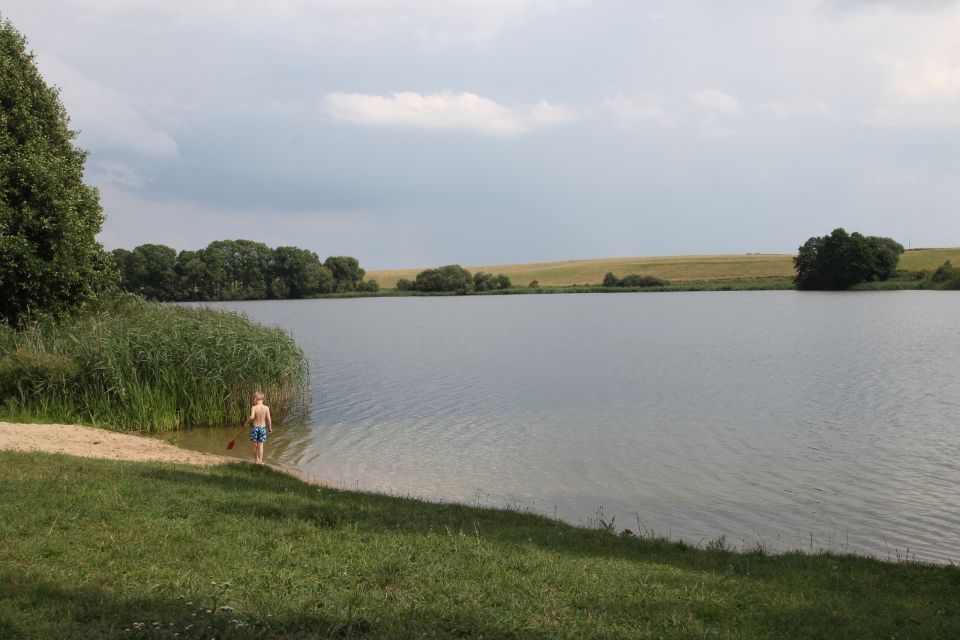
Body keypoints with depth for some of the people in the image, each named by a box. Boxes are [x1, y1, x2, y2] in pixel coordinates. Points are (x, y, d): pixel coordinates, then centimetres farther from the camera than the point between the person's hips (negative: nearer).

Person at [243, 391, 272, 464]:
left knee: (255, 445, 13)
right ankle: (260, 461, 6)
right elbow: (268, 419, -8)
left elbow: (251, 417, -26)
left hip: (255, 427, -1)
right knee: (260, 445, 6)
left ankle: (256, 460, 22)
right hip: (263, 428, 1)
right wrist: (270, 427, 4)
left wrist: (246, 422, -9)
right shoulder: (266, 408, -6)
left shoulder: (254, 407, -12)